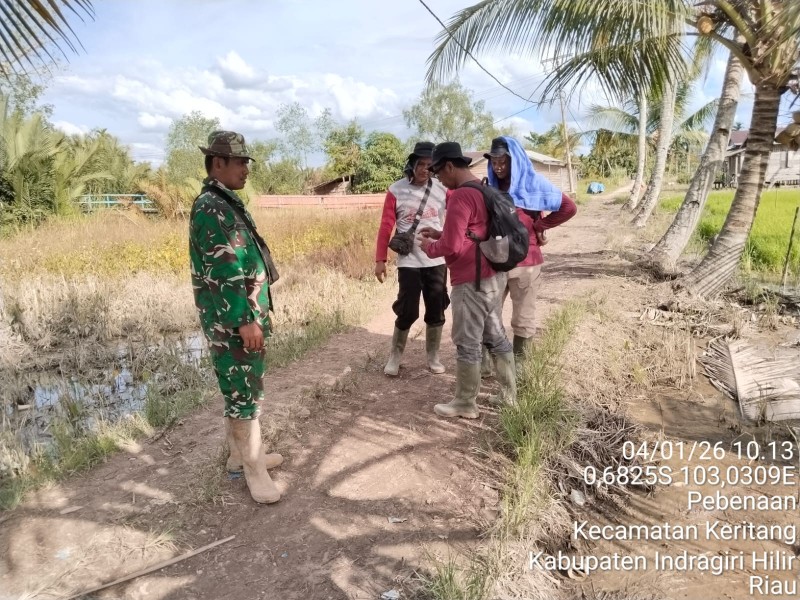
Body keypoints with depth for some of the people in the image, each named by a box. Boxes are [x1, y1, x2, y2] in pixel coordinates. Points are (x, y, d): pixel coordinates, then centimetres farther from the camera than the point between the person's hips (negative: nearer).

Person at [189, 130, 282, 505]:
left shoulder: (225, 203, 14)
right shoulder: (211, 207, -18)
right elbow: (224, 272, -23)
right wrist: (246, 320, -23)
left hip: (239, 315, 10)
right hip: (231, 320, -10)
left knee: (238, 388, 17)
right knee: (245, 392, -1)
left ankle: (240, 455, 31)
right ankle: (254, 468, 12)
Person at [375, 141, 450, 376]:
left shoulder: (442, 190, 0)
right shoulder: (396, 191, -6)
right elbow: (386, 227, -4)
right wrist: (380, 260, -5)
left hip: (437, 261, 3)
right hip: (409, 262, -3)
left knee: (436, 311, 10)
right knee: (407, 312, 1)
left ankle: (433, 357, 26)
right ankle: (395, 356, 21)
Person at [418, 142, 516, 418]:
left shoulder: (460, 196, -18)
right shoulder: (484, 190, 12)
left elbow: (451, 247, -22)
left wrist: (430, 247, -2)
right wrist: (440, 234, 14)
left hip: (472, 281, -10)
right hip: (493, 276, 10)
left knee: (467, 343, 2)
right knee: (496, 336, 17)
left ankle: (465, 404, 14)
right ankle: (510, 394, 27)